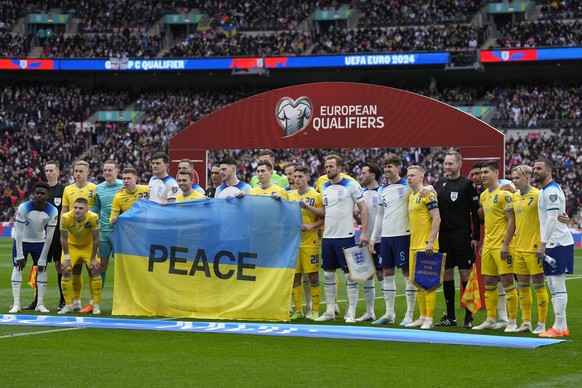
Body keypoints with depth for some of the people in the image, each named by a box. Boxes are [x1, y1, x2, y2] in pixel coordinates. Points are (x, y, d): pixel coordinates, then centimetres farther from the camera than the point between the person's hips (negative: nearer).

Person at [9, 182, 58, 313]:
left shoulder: (52, 212, -20)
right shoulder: (23, 208, -27)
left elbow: (49, 237, -14)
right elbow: (18, 232, -21)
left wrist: (42, 260, -14)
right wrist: (20, 256, -20)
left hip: (39, 243, 2)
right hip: (22, 241, -2)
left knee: (42, 270, -2)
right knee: (17, 268, -8)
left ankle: (40, 304, 4)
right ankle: (16, 304, -7)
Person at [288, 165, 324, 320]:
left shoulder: (316, 196, -2)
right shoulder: (290, 196, 12)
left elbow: (323, 218, -4)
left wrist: (311, 226, -18)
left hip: (310, 242, -4)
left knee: (313, 276, -3)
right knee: (295, 276, 4)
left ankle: (314, 310, 3)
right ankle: (298, 310, 11)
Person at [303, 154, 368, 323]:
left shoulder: (351, 186, -5)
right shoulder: (325, 187, 12)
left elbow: (363, 209, -5)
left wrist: (364, 232, -11)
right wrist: (307, 207, 5)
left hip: (346, 236, -6)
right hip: (328, 236, 6)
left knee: (350, 274, -2)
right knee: (328, 274, 8)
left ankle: (351, 313, 1)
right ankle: (330, 311, 15)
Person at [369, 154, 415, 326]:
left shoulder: (407, 186, -4)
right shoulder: (382, 190, 14)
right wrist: (373, 237, 16)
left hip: (403, 235, -6)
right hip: (386, 236, 6)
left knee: (407, 273, -3)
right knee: (387, 273, 9)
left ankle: (409, 315, 1)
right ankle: (389, 313, 16)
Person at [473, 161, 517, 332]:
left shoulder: (504, 194, -10)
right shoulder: (483, 195, 15)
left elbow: (512, 220, -14)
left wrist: (505, 244, -19)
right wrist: (483, 243, 18)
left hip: (501, 245, -8)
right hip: (488, 245, 8)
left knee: (507, 281, -6)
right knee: (489, 282, 10)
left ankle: (512, 321, -1)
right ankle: (490, 320, 17)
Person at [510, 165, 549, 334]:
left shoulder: (537, 195, -11)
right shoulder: (515, 196, 11)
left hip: (534, 248, -7)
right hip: (519, 248, 7)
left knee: (539, 286, 0)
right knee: (522, 286, 10)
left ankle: (541, 323, 6)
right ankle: (526, 322, 17)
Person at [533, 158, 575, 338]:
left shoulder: (551, 191, -14)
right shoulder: (545, 191, 18)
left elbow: (552, 219, -19)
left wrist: (543, 244, -19)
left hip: (558, 243, -10)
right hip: (552, 243, 10)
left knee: (557, 285, -8)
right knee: (553, 285, 12)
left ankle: (559, 327, -7)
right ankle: (561, 326, 15)